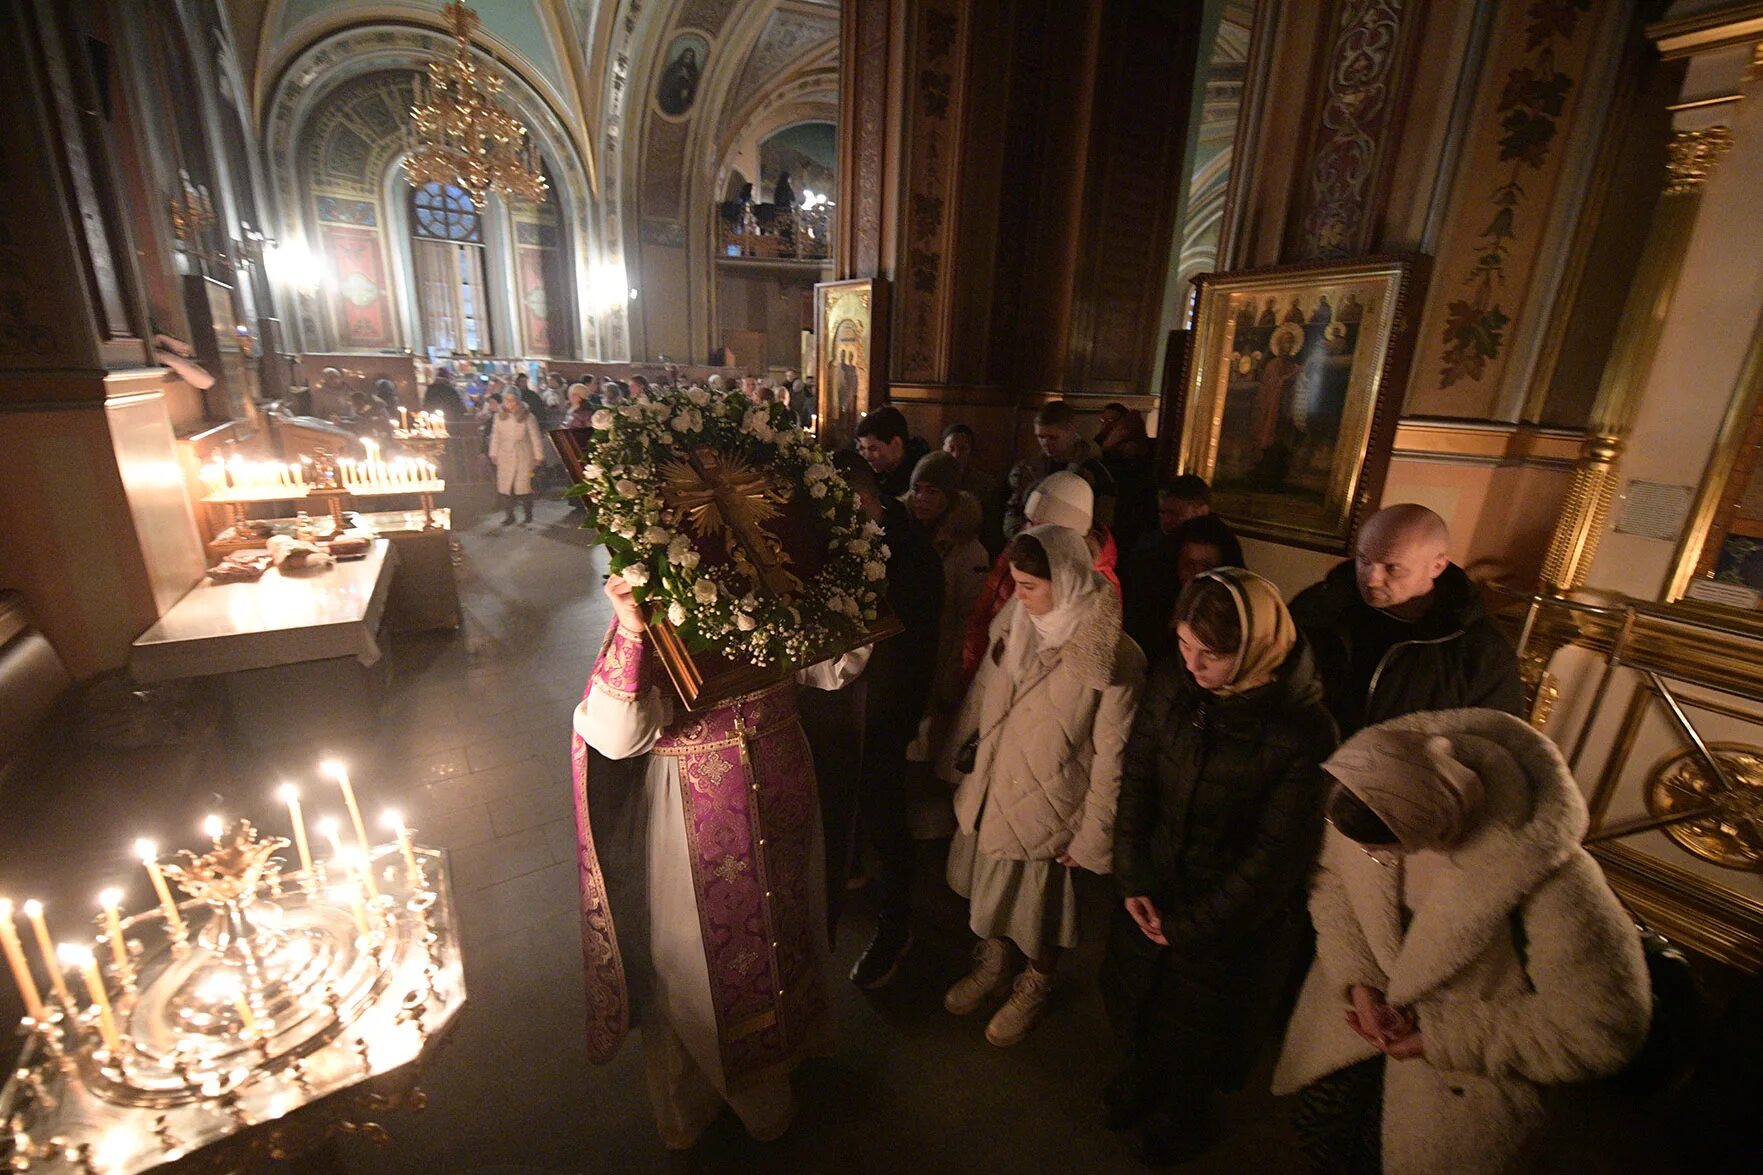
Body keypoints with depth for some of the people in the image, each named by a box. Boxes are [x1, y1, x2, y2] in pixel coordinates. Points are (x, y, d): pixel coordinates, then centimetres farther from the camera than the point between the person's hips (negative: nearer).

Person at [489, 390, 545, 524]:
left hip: (523, 457, -3)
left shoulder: (528, 417, -7)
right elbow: (495, 436, 11)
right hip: (505, 457, 3)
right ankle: (509, 515, 11)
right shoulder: (499, 416, 3)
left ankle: (528, 514, 16)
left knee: (524, 486, -1)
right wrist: (493, 454, 11)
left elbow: (535, 437, -3)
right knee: (504, 486, 1)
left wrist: (539, 456, -3)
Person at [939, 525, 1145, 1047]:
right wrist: (958, 762, 11)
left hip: (1048, 807, -5)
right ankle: (991, 967, 54)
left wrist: (1092, 836, -11)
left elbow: (1112, 755, -17)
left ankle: (1034, 990, 49)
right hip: (988, 793, 5)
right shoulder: (1014, 621, -8)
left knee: (1041, 909, 20)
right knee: (988, 891, 25)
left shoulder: (1112, 657, -23)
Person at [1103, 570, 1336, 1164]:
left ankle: (1180, 1116, 57)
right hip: (1153, 891, 3)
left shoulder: (1305, 729, -27)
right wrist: (1132, 880, -9)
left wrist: (1190, 925, -12)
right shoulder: (1170, 681, -17)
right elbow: (1136, 778, -6)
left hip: (1234, 915, -3)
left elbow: (1278, 853, -19)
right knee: (1135, 1002, 26)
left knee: (1193, 1028, 23)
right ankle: (1140, 1078, 61)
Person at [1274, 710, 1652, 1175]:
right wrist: (1358, 981, -15)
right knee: (1320, 1136, 22)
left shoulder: (1549, 875, -36)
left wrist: (1443, 1040, -19)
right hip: (1363, 1008, 4)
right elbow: (1331, 878, -6)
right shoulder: (1370, 795, -25)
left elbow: (1602, 1029, -22)